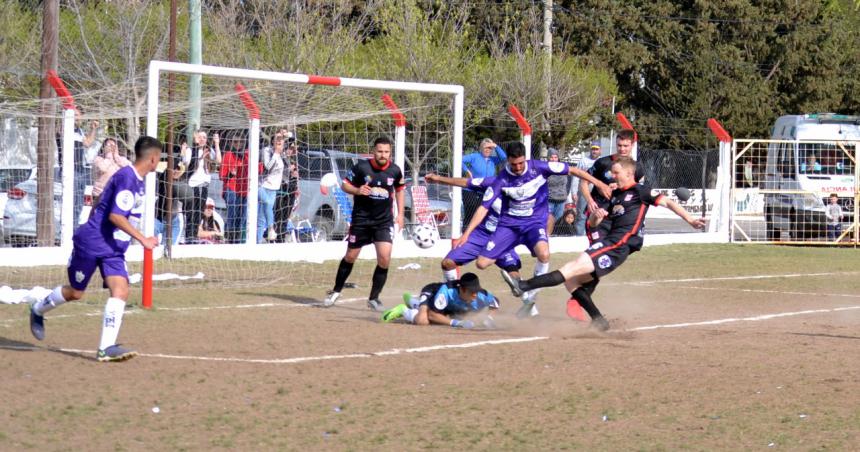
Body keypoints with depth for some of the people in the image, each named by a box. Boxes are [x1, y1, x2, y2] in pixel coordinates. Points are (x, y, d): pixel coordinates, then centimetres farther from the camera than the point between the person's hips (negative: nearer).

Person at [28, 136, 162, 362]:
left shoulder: (139, 181, 8)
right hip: (92, 242, -7)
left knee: (120, 291, -13)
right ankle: (38, 310, 37)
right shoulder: (127, 178, -21)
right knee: (75, 292, 9)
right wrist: (143, 239, -27)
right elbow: (115, 216, -27)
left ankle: (106, 347, -17)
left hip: (114, 249, 7)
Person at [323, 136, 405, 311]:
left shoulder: (395, 170, -4)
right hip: (361, 219, -1)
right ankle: (336, 292, 29)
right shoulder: (361, 167, -12)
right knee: (350, 257, 9)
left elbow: (399, 189, 15)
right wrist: (357, 190, -23)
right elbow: (345, 185, -3)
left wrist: (400, 214, 10)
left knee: (384, 258, -13)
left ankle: (373, 298, 1)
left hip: (384, 220, 1)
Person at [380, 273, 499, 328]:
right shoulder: (446, 291, -45)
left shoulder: (481, 296, -36)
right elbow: (431, 314, -41)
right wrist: (455, 322, -52)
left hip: (450, 307, 6)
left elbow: (495, 303, -12)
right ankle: (403, 310, -1)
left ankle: (412, 302, 57)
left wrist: (488, 317, -33)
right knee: (422, 320, -34)